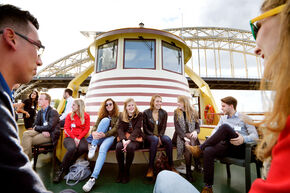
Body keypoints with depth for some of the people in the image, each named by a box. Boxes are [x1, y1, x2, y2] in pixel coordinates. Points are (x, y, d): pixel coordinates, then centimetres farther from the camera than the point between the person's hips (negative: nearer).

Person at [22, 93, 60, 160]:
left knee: (29, 141, -18)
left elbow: (49, 127, -20)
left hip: (50, 135, -7)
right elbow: (35, 125, 7)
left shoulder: (53, 112, -12)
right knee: (26, 133, -15)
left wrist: (36, 128, -6)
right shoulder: (40, 112, 13)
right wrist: (42, 130, -15)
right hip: (42, 132, 7)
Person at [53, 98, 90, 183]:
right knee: (72, 148, -34)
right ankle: (60, 171, -16)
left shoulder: (86, 116, 8)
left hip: (80, 137, 0)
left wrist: (79, 138, -12)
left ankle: (65, 167, -14)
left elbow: (86, 129, 3)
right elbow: (66, 128, 4)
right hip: (69, 137, 0)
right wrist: (74, 138, -10)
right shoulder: (69, 115, 11)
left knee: (84, 148, -32)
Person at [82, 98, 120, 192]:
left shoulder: (118, 116, 8)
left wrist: (104, 134, -21)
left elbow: (115, 129, -5)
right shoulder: (102, 115, 18)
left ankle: (93, 178, -40)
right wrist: (93, 132, -19)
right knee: (106, 120, -24)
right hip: (99, 137, 3)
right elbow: (95, 125, 6)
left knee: (103, 149, -36)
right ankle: (93, 146, -29)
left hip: (110, 136, -2)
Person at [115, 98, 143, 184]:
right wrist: (123, 140, -22)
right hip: (124, 137, 2)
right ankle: (120, 171, -7)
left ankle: (126, 171, -9)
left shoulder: (139, 115, -1)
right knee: (118, 146, -28)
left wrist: (129, 140, -25)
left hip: (135, 138, -2)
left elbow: (137, 129, -11)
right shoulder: (122, 116, 7)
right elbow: (120, 128, -3)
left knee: (130, 147, -32)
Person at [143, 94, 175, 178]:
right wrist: (155, 137, -16)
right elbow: (145, 128, -4)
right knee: (155, 140, -35)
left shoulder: (164, 113, 3)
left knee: (168, 139, -29)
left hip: (160, 135, 3)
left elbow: (163, 127, 2)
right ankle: (150, 167, -27)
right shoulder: (146, 112, -5)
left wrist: (159, 137, -15)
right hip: (149, 135, -2)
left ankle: (171, 165, -16)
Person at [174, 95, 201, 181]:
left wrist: (195, 131, -17)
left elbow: (198, 127, 7)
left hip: (191, 135, 1)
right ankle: (197, 163, -19)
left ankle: (188, 172, -22)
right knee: (187, 145, -33)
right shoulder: (176, 112, 3)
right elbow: (177, 128, -4)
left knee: (188, 145, -32)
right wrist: (185, 137, -19)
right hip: (181, 136, -1)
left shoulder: (193, 113, 6)